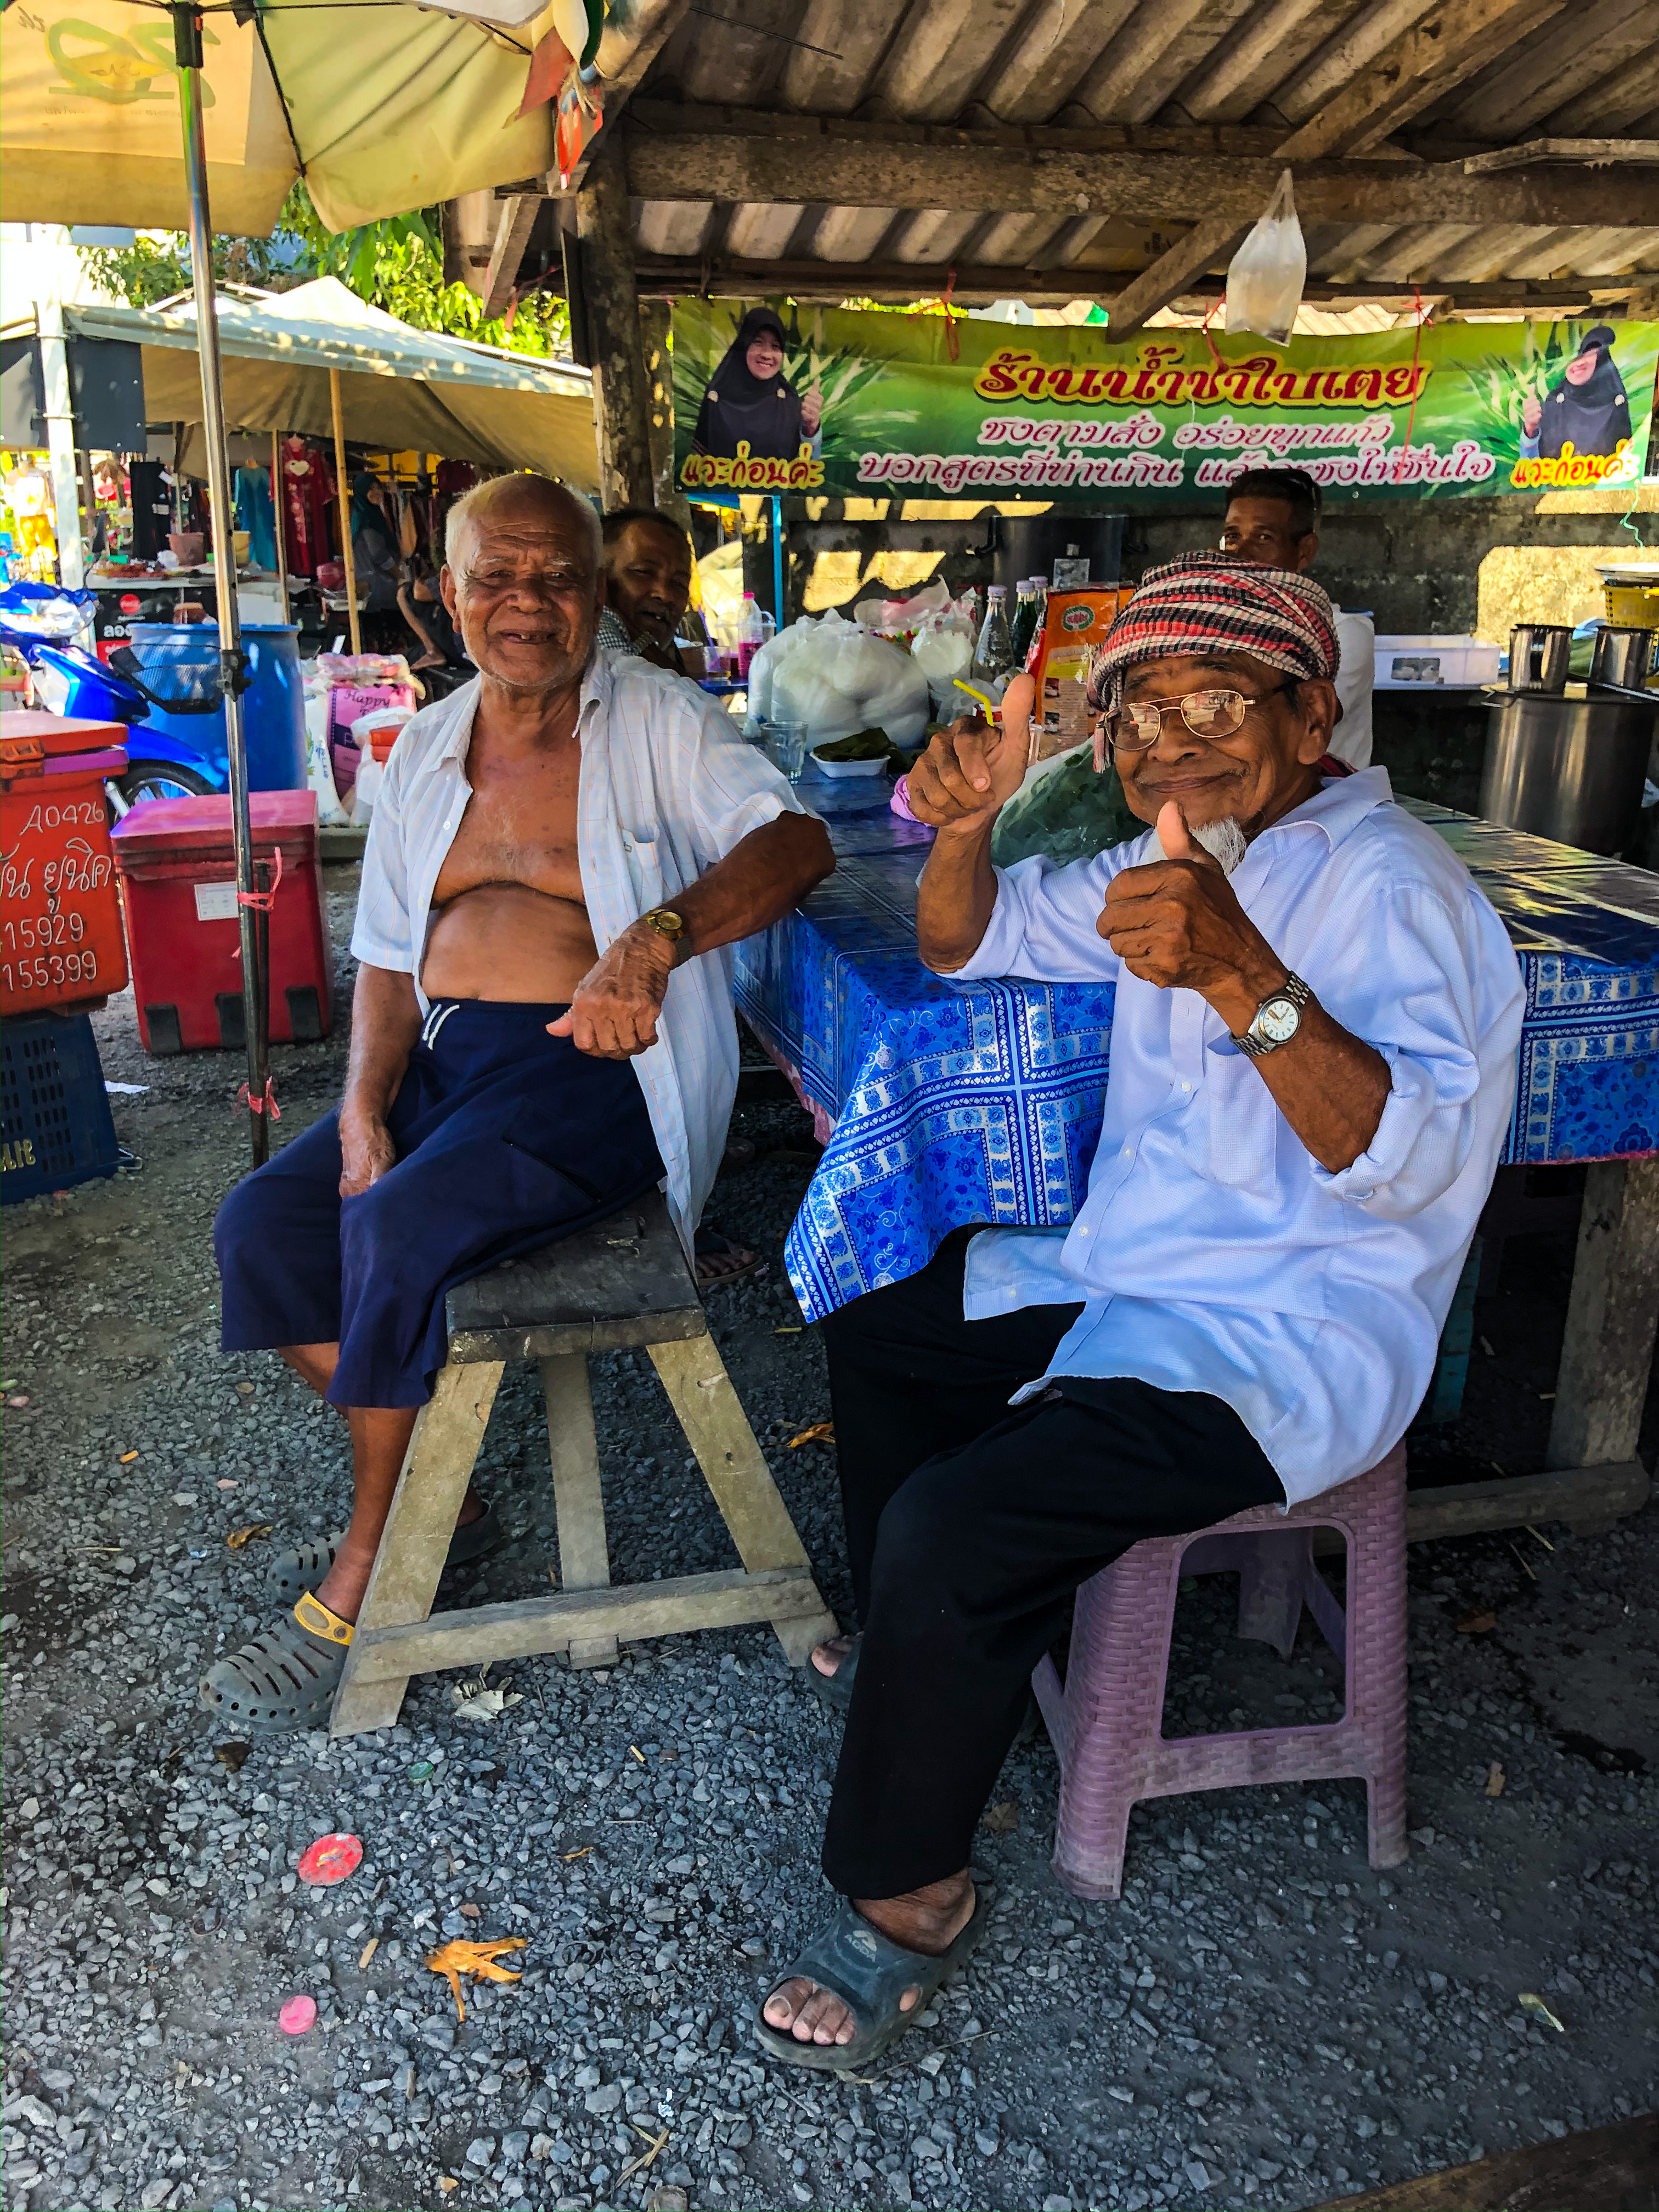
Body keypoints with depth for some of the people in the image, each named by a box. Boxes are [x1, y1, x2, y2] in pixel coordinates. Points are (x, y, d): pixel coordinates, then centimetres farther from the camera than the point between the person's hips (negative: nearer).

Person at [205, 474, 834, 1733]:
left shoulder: (656, 722, -3)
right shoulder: (426, 751, 14)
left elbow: (795, 841, -19)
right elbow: (387, 955, 13)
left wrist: (655, 938, -37)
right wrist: (365, 1104, -5)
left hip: (591, 1067, -6)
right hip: (439, 1057, 7)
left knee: (395, 1228, -26)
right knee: (261, 1229, -9)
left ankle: (361, 1583, -5)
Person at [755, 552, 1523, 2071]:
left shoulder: (1387, 884, -19)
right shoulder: (1179, 862, 10)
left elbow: (1415, 1164, -32)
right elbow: (968, 942, 15)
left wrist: (1240, 978, -45)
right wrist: (968, 824, -7)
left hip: (1289, 1340, -10)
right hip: (1127, 1280, 10)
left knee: (952, 1527, -25)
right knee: (873, 1331, 19)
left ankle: (909, 1894, 2)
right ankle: (925, 1649, 36)